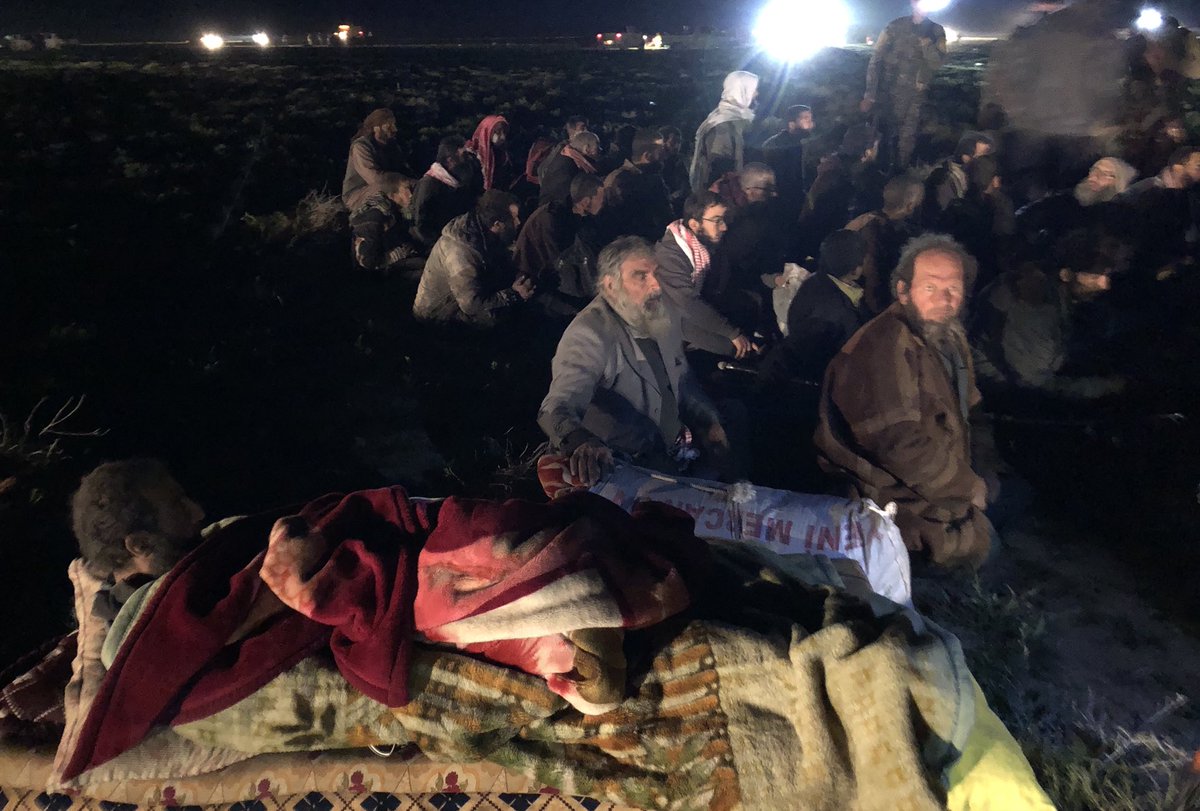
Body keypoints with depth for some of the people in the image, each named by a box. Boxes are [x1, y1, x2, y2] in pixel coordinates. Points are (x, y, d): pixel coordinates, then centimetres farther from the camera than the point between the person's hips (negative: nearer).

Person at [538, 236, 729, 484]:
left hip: (668, 452, 8)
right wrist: (582, 442, -56)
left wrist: (707, 422, 6)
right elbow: (559, 407, -35)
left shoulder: (663, 315, 4)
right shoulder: (588, 335, -21)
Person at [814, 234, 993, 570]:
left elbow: (968, 410, 18)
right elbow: (899, 442, -30)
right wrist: (968, 486, -16)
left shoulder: (949, 337, 7)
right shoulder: (887, 346, -23)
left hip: (938, 489, 10)